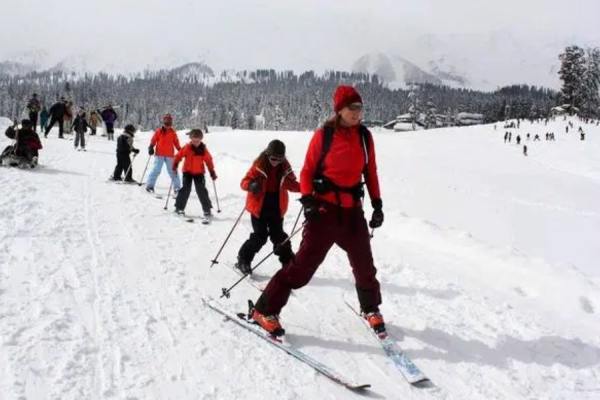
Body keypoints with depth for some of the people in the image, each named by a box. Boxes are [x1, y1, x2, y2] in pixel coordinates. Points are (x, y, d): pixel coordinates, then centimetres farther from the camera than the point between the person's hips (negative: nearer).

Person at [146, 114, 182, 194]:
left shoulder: (173, 133, 8)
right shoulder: (159, 131, 2)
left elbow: (176, 143, 15)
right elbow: (153, 140, 3)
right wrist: (151, 148, -11)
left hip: (170, 155, 2)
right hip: (159, 155, -2)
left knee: (173, 171, 5)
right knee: (156, 170, -7)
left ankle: (177, 187, 11)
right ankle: (150, 185, -1)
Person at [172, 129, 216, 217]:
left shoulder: (203, 149, -4)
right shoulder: (187, 148, -9)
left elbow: (209, 160, 3)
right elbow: (178, 156, -1)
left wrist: (212, 172, 4)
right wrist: (175, 166, -6)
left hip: (199, 173, 1)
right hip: (187, 172, -1)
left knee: (201, 191, -3)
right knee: (185, 190, -3)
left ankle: (207, 210, 2)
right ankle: (179, 208, 10)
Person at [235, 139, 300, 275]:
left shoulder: (285, 168, -1)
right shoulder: (259, 166, -12)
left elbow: (292, 184, 9)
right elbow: (245, 181, -12)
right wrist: (251, 185, -36)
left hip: (276, 209, 3)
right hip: (259, 208, -3)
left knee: (279, 236, 7)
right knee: (260, 236, -4)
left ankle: (288, 262, 18)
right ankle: (243, 260, 14)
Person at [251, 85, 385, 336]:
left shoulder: (365, 136, 5)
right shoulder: (324, 135, -7)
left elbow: (371, 172, 12)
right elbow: (307, 171, -3)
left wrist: (377, 204, 7)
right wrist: (307, 198, -17)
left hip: (353, 211, 4)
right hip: (324, 209, -4)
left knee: (364, 264, 13)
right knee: (304, 264, -7)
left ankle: (370, 309, 38)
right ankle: (265, 310, 3)